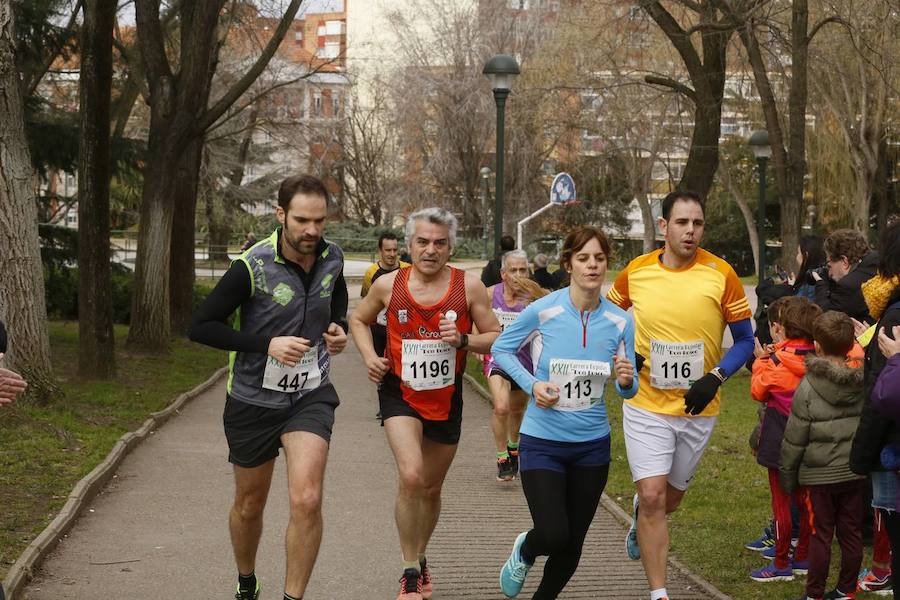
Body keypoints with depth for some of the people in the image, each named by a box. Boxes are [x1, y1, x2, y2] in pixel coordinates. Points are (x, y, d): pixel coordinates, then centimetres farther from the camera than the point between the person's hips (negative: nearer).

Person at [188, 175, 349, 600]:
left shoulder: (332, 258, -4)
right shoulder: (252, 267, -19)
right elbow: (200, 326, -16)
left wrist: (338, 326, -1)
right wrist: (266, 344, -25)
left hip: (311, 395, 2)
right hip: (254, 400, -2)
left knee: (306, 502, -18)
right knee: (249, 505, 16)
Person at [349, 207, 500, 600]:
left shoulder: (469, 286, -8)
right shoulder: (389, 285, -6)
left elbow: (496, 338, -2)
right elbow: (359, 320, 13)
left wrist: (463, 339, -21)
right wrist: (370, 357, -4)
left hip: (445, 398, 2)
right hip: (400, 393, -2)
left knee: (431, 489, 15)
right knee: (411, 476, -23)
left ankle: (420, 558, 42)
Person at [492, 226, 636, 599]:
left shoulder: (620, 321, -4)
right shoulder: (543, 311, -13)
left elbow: (628, 389, 3)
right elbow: (501, 349, 2)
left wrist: (626, 380, -20)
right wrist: (531, 384, -12)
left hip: (593, 443, 3)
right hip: (542, 442, -3)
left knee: (572, 544, 10)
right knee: (553, 536, -14)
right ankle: (524, 552, 23)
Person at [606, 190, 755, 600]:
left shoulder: (721, 274, -9)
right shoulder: (635, 272, -5)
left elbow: (745, 340, -1)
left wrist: (715, 378, -17)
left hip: (698, 409, 1)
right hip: (646, 405, -1)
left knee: (670, 500, 16)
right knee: (652, 496, -11)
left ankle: (640, 522, 53)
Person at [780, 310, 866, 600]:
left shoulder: (808, 388, -14)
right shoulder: (864, 383, -3)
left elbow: (794, 438, -9)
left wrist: (787, 475, 2)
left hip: (820, 473, -4)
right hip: (855, 471, 4)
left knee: (820, 535, 4)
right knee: (852, 533, 12)